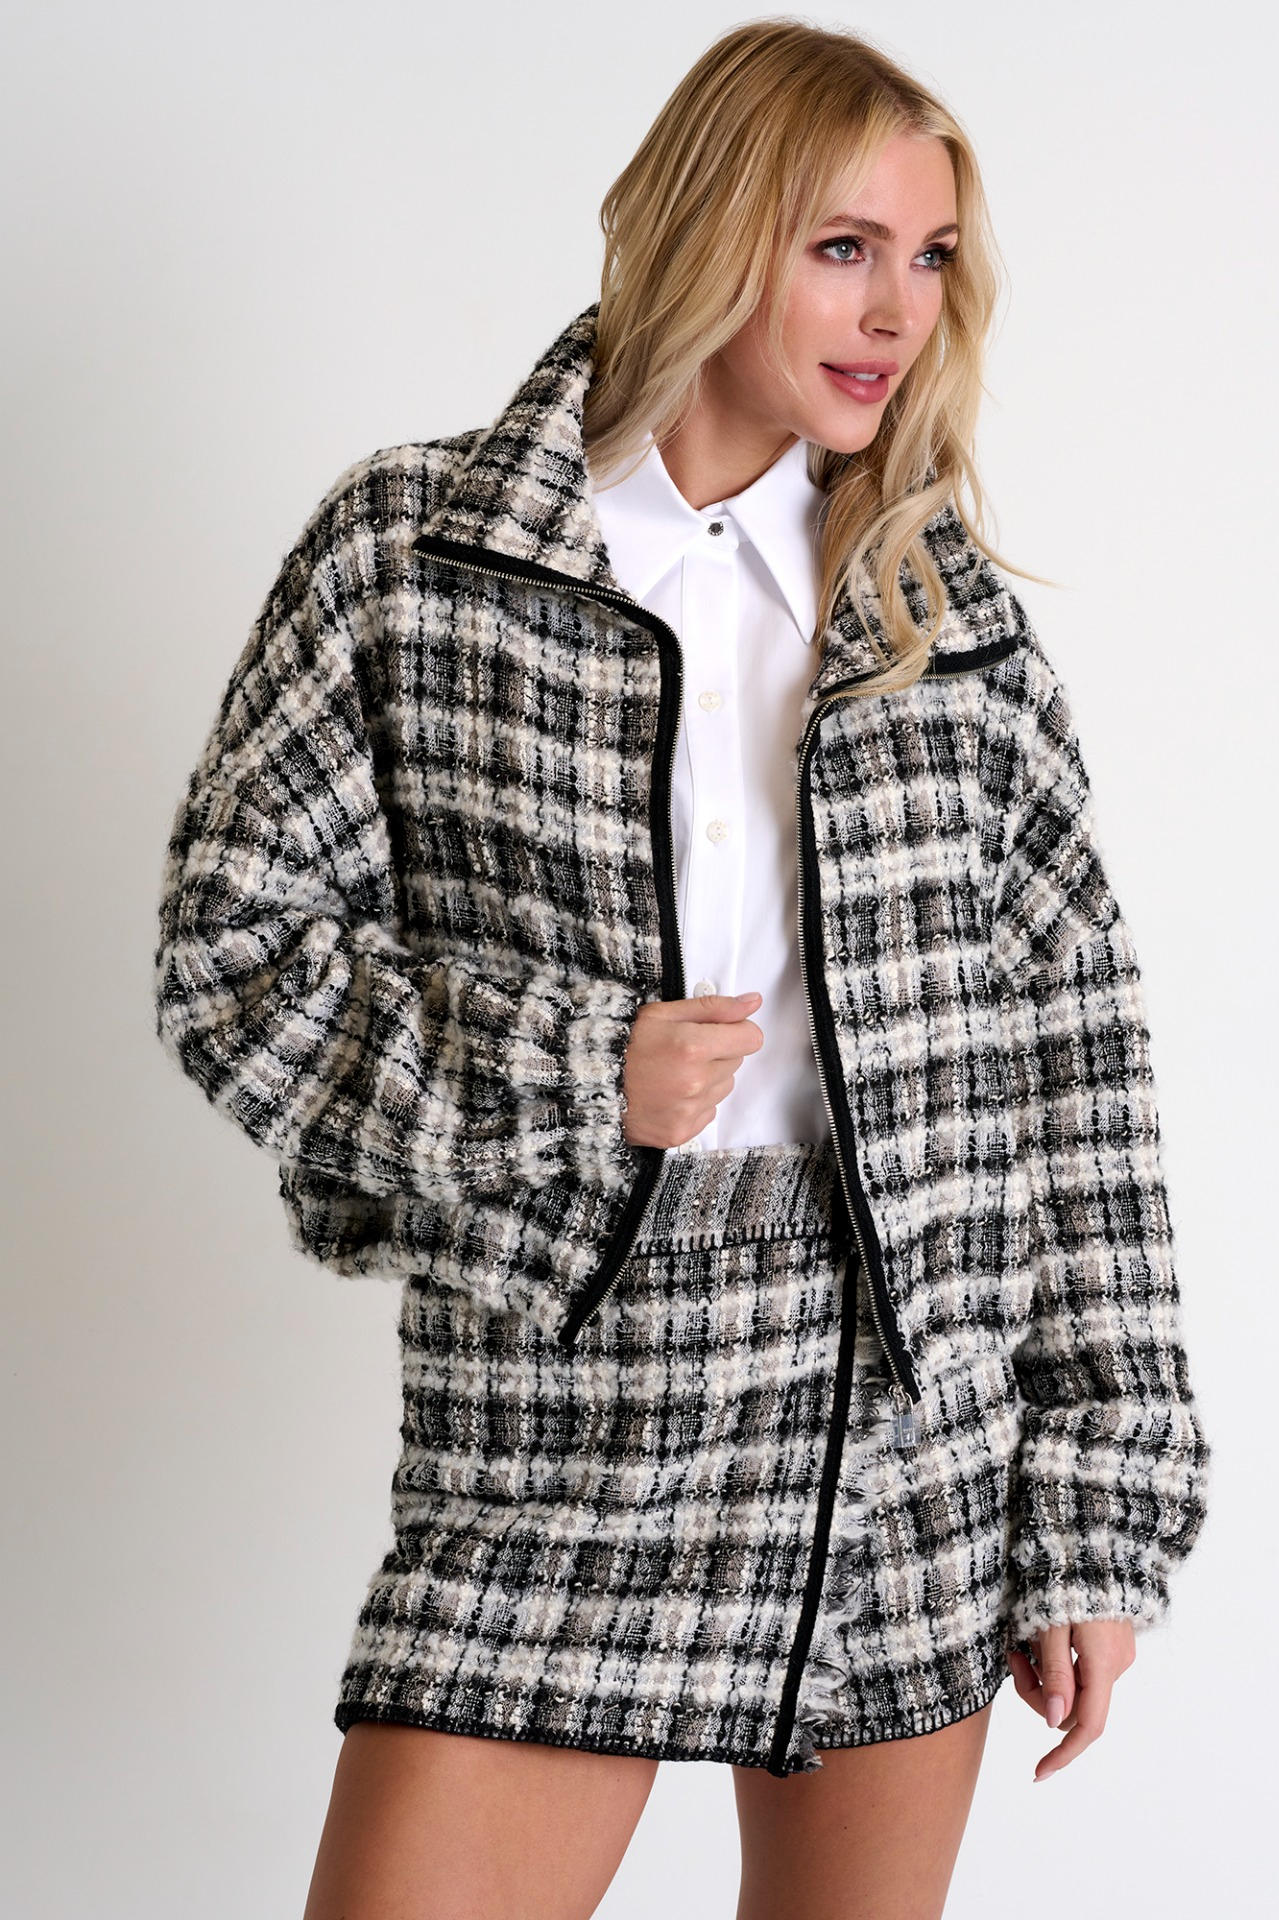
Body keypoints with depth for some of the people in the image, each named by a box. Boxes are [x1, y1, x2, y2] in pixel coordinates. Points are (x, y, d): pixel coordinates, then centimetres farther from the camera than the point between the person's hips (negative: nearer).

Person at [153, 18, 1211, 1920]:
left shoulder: (956, 614, 6)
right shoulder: (407, 553, 0)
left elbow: (1074, 1051, 5)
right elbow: (232, 941, 1)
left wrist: (1101, 1516, 2)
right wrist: (558, 1081, -13)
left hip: (918, 1427, 2)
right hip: (562, 1425, -2)